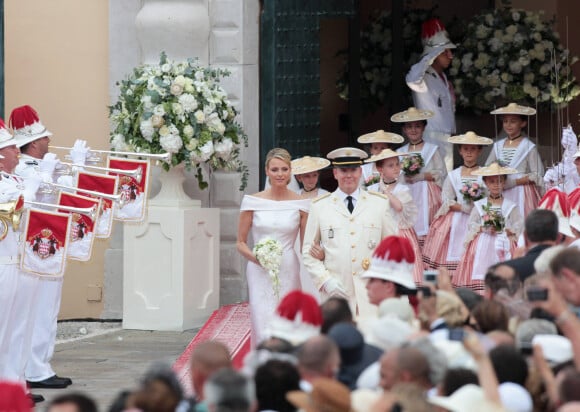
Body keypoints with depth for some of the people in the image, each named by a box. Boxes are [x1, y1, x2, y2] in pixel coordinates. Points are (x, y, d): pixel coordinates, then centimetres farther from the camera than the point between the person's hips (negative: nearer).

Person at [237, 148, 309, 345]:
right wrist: (256, 257, -13)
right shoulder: (253, 202, 0)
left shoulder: (300, 204, 2)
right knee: (264, 330, -8)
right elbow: (241, 242, 5)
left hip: (288, 272, 1)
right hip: (260, 274, -1)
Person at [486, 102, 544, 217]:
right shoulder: (498, 146, 12)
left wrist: (515, 182, -14)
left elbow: (537, 175, -5)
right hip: (501, 195, 4)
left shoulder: (528, 147, -1)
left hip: (521, 195, -4)